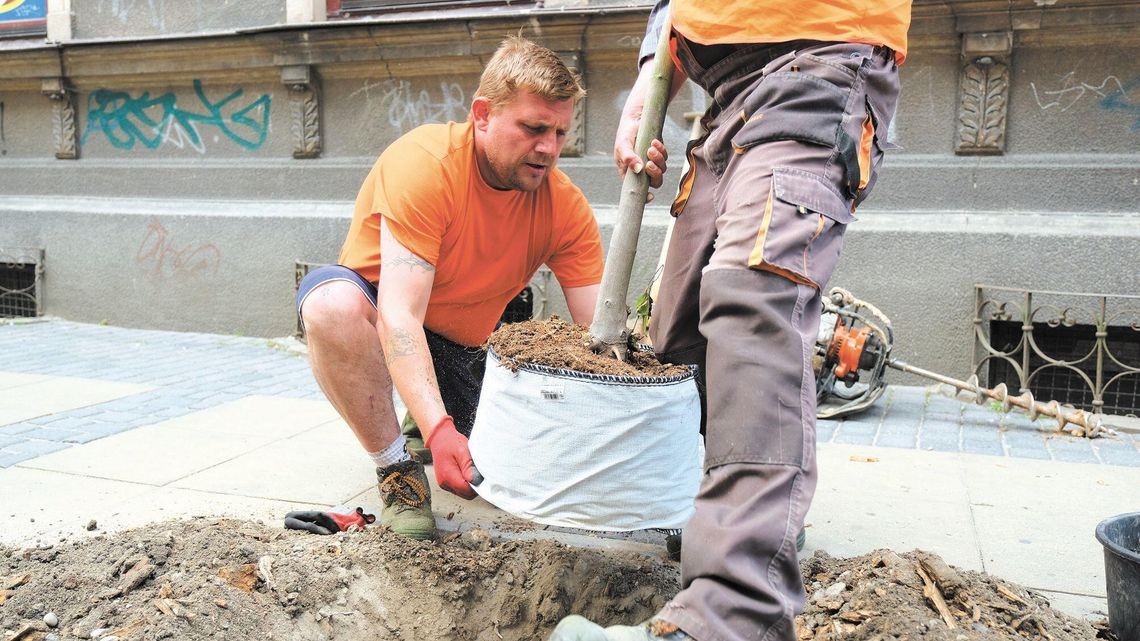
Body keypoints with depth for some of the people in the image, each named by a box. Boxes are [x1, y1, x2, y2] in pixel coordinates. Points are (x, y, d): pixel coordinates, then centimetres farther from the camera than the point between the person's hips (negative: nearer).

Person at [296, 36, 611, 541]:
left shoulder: (566, 207, -14)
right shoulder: (424, 163, -28)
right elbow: (399, 314, -35)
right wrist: (438, 428, -47)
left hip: (470, 349, 4)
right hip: (378, 325, -4)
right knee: (332, 301, -38)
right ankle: (396, 466, -18)